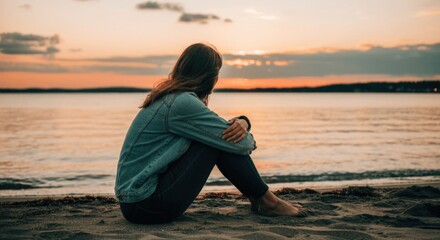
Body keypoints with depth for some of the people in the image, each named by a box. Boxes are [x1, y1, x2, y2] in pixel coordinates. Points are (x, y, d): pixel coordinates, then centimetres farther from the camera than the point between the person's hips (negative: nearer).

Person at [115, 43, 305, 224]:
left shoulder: (168, 97, 10)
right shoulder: (182, 103, -20)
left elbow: (223, 128, 15)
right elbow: (241, 144, -17)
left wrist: (243, 122, -8)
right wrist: (249, 140, 7)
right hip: (146, 204, -9)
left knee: (217, 135, 8)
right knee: (223, 141, -12)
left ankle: (257, 198, 15)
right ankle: (266, 202, 5)